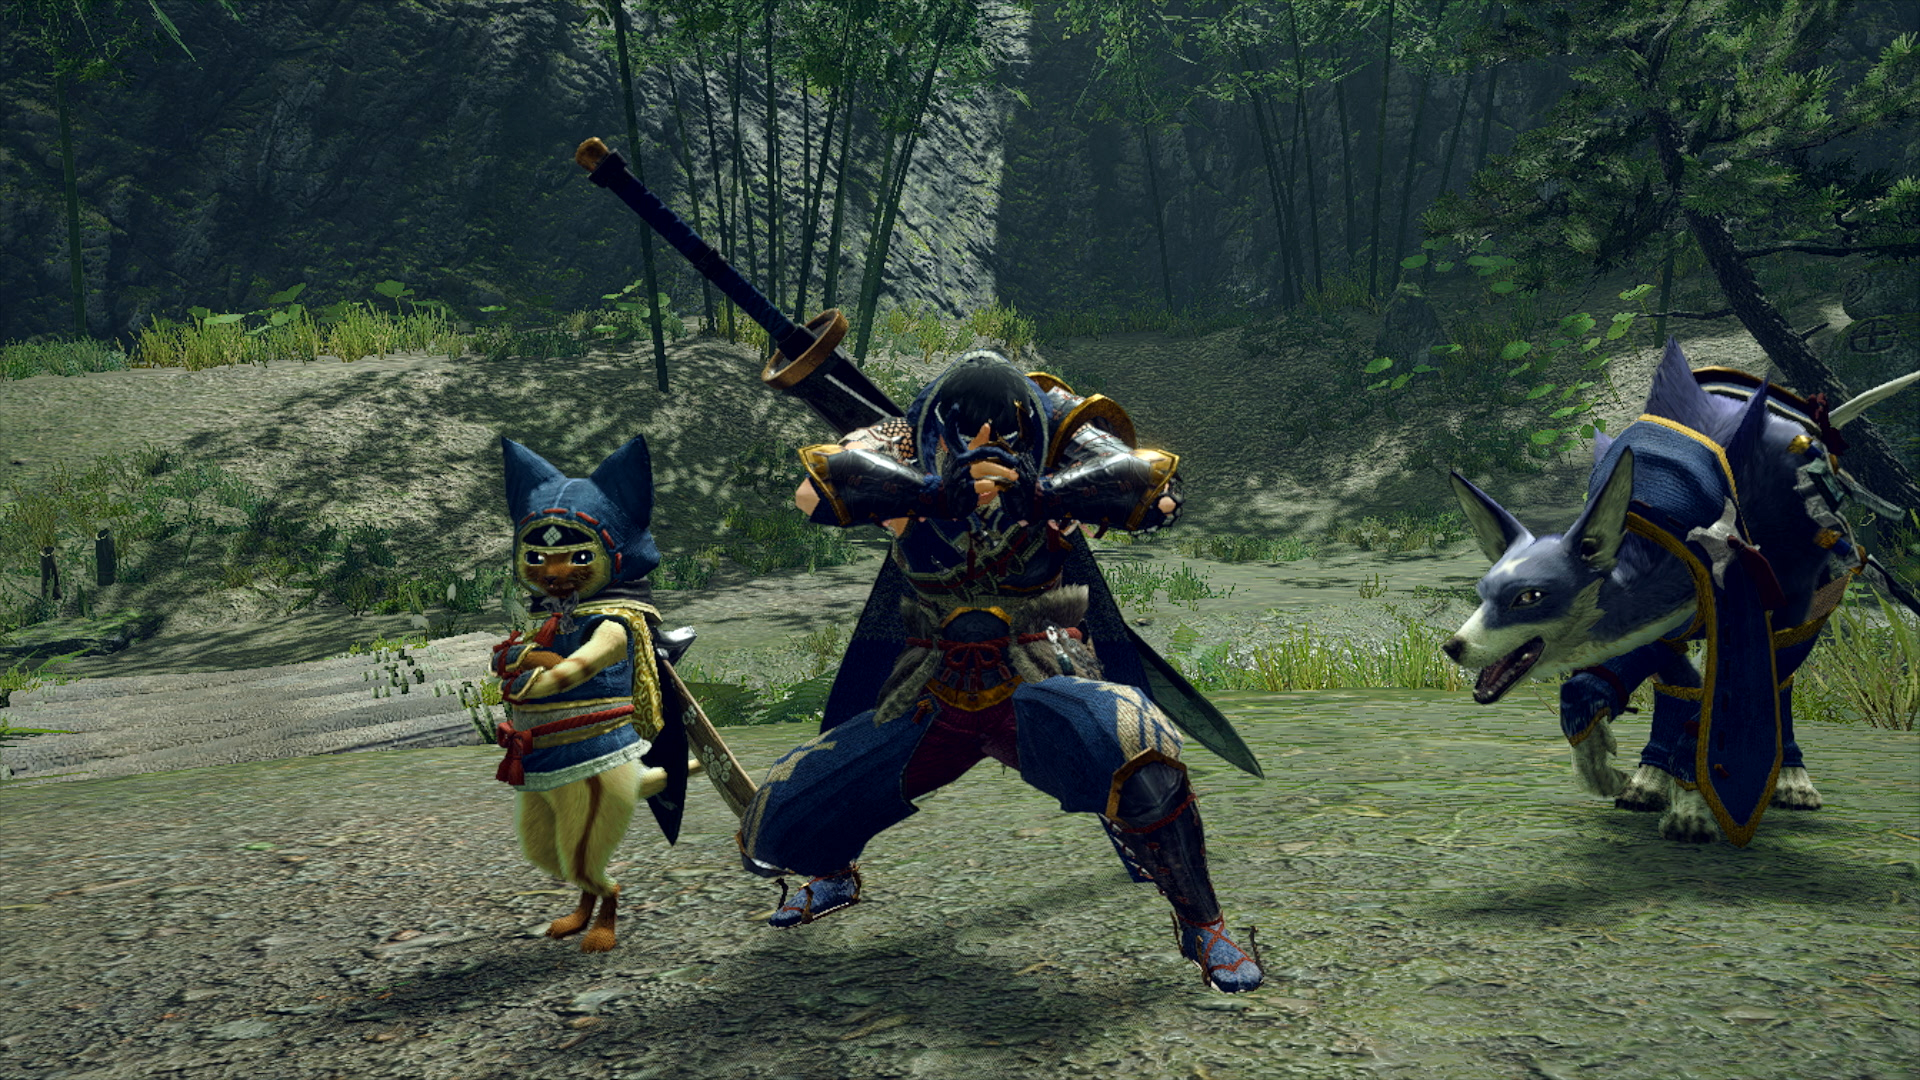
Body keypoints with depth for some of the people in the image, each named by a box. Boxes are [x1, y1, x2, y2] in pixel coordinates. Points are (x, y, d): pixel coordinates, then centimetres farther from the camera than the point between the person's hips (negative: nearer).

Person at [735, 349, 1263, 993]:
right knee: (775, 830, 3)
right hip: (927, 702, 3)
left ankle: (1202, 926, -11)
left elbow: (1158, 493, -30)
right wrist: (938, 492, -44)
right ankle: (833, 877, 42)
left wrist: (1043, 493, -45)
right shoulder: (902, 449, -11)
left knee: (1136, 758, -36)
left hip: (1038, 687, -2)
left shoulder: (1059, 445, -14)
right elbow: (813, 490, -30)